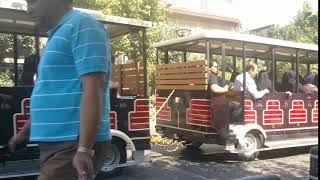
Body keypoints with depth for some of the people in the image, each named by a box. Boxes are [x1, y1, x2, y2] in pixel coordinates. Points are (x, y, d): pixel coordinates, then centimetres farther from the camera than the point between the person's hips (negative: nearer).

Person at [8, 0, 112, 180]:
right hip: (56, 143, 9)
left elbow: (93, 90, -21)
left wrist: (84, 149, -26)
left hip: (73, 145, -9)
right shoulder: (60, 34, 18)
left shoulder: (81, 24, -11)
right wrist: (25, 132, 30)